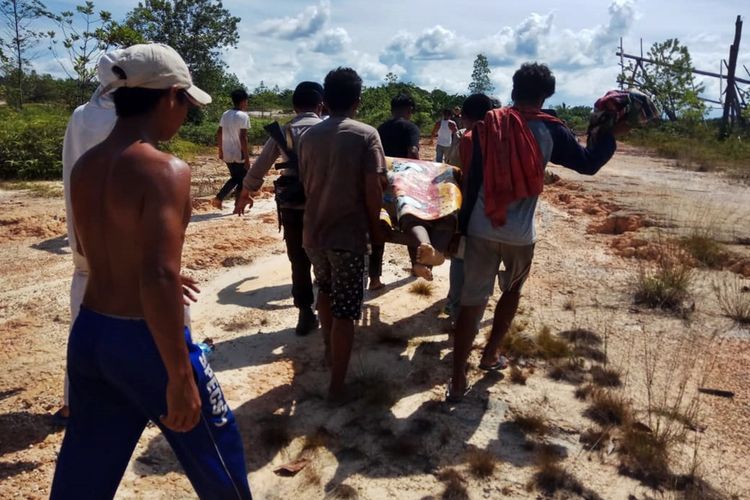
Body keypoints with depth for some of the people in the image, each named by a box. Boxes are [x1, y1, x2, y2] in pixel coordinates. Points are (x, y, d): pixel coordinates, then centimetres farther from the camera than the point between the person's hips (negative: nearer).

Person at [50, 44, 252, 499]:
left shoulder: (85, 166, 5)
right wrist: (179, 376, -23)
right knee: (215, 448, 17)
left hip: (88, 332, 8)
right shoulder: (165, 169, -20)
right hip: (143, 339, -8)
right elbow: (159, 279, -29)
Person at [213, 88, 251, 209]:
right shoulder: (243, 116, -14)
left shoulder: (225, 114, 8)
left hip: (227, 154, 7)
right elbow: (243, 138, -19)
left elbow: (219, 133, 11)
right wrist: (247, 158, -15)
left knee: (235, 178, 23)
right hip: (239, 155, -7)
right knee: (242, 181, 8)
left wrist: (220, 150, 20)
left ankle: (218, 198, 14)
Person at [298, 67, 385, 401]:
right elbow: (372, 190, -13)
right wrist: (375, 228, 1)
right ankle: (337, 385, 11)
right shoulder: (366, 135, -10)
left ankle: (329, 350, 44)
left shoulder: (309, 136, 4)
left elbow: (306, 185, 11)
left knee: (325, 290, 28)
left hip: (313, 232, 5)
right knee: (345, 310, 4)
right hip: (348, 234, -5)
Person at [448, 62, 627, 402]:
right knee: (512, 290, 26)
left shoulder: (487, 126, 1)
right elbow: (588, 163, 5)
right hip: (520, 234, 0)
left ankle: (457, 380, 6)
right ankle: (491, 355, 37)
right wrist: (611, 132, 19)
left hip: (481, 230, 1)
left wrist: (463, 224, 7)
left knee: (472, 302, 5)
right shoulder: (549, 131, -3)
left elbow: (472, 180, 1)